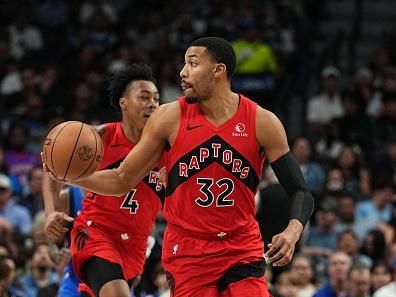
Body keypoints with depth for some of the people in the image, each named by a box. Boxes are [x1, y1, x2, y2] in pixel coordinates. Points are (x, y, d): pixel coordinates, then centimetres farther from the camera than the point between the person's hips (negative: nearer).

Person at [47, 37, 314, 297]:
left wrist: (293, 231, -24)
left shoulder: (262, 122, -6)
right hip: (187, 254, 0)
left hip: (243, 252, 0)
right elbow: (122, 180, 3)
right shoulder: (170, 118, -5)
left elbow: (300, 191, -4)